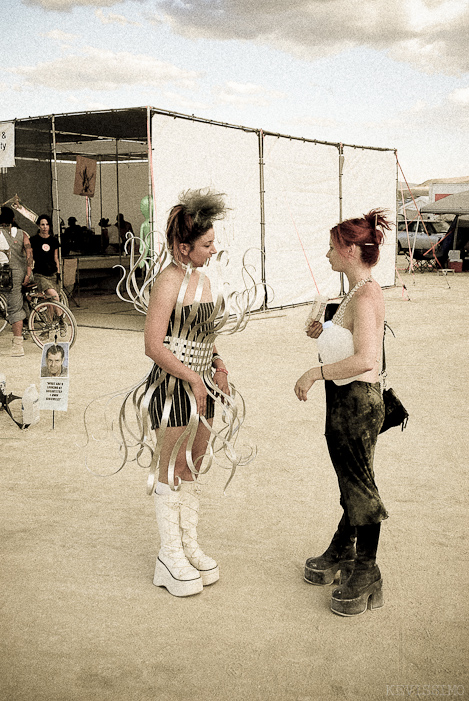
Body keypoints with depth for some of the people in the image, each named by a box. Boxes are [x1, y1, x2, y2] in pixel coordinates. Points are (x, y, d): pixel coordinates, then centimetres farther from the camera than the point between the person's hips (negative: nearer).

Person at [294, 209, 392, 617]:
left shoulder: (366, 297, -21)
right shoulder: (361, 292, 10)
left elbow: (366, 359, -31)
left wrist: (315, 373, -24)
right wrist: (327, 333, 8)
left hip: (357, 401, -10)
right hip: (346, 400, 10)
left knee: (360, 486, 2)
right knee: (351, 483, 22)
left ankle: (366, 578, 17)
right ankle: (340, 554, 39)